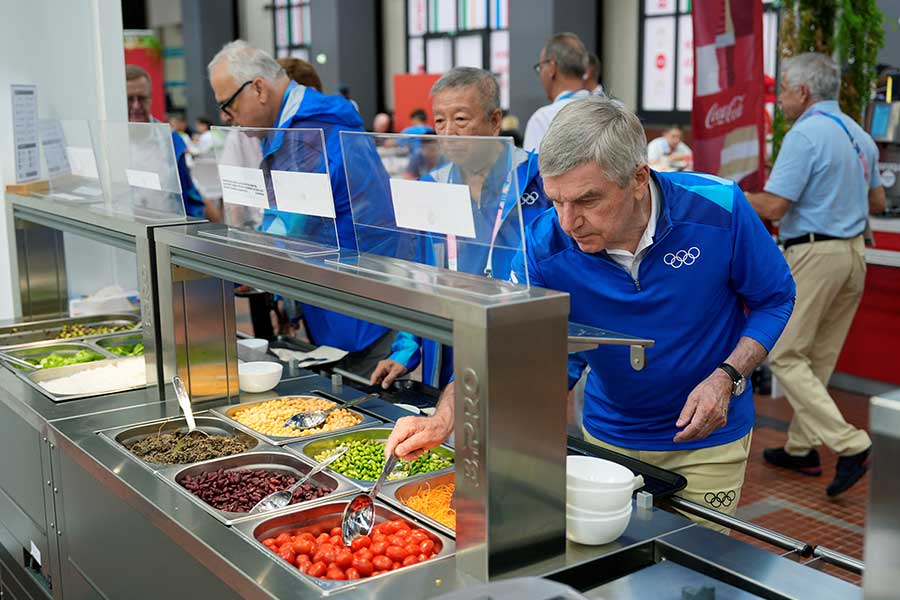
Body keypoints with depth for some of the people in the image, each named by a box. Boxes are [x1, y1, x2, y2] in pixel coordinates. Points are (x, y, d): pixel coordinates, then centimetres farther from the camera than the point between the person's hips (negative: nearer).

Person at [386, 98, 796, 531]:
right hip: (609, 436, 2)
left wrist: (727, 377, -23)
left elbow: (775, 299, -8)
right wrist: (441, 422, -38)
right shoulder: (545, 247, -21)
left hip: (708, 438, -1)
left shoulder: (718, 210, -23)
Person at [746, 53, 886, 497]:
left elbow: (773, 207, -18)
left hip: (814, 254, -9)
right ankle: (801, 448, 23)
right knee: (818, 358, 15)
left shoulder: (805, 135, -15)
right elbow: (877, 201, 21)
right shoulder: (860, 136, 13)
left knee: (785, 355, -3)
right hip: (854, 252, 9)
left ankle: (849, 444, -11)